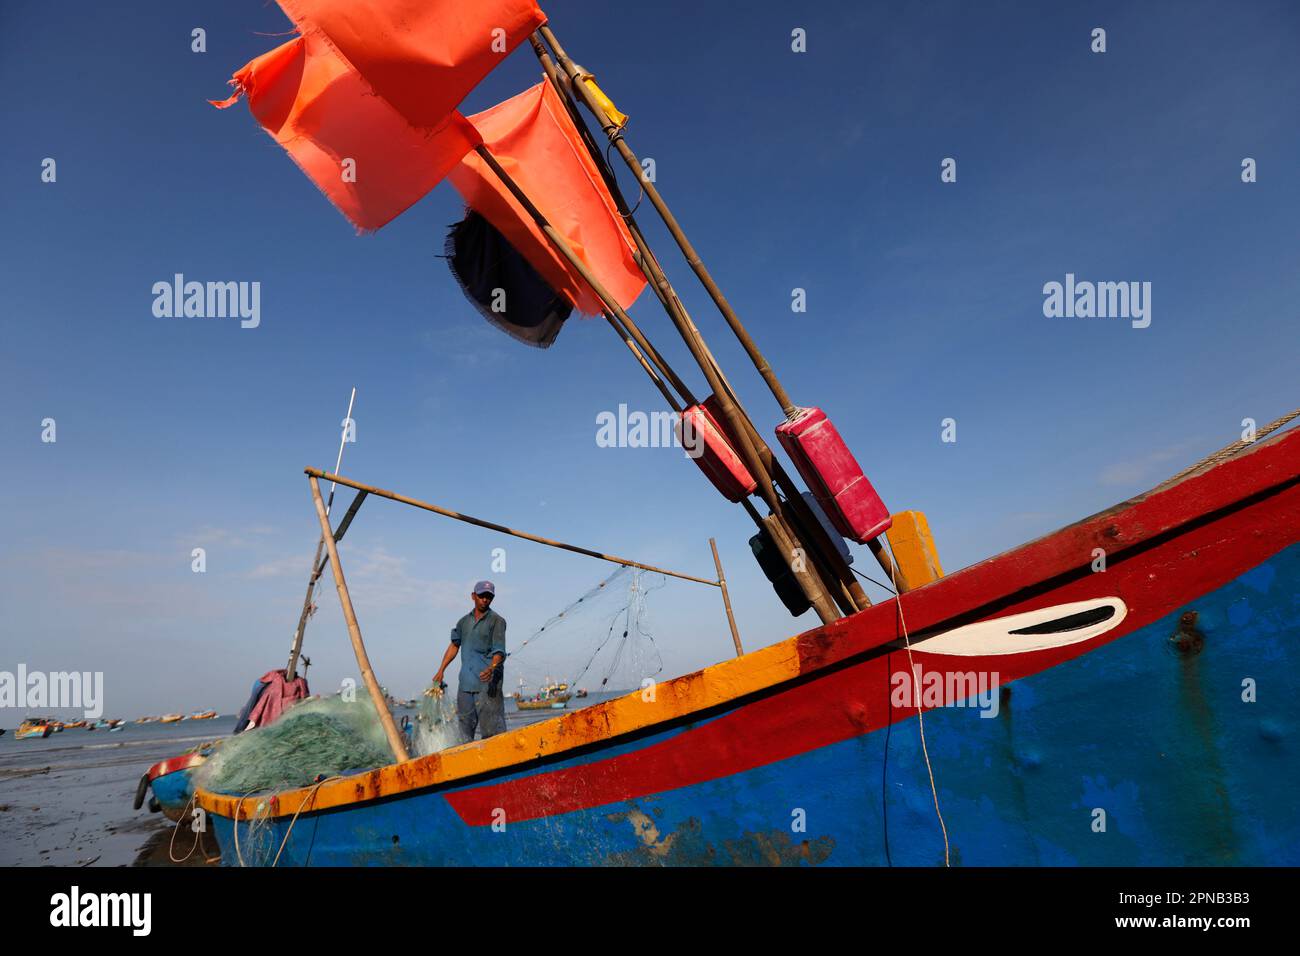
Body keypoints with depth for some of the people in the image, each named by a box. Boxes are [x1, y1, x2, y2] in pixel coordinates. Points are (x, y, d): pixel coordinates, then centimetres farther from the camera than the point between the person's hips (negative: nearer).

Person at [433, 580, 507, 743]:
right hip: (465, 682, 6)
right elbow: (454, 645, 25)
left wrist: (491, 669, -30)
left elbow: (499, 651, -11)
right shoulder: (464, 621, 15)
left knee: (492, 727, -11)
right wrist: (441, 671, 21)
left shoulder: (497, 621, -2)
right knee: (465, 723, 12)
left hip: (487, 682, -6)